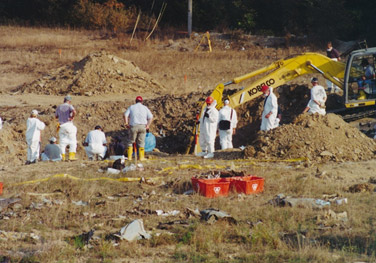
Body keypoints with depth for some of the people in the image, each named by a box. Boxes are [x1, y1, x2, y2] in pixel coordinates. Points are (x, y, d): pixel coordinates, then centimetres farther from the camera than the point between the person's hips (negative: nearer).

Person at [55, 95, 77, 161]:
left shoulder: (59, 107, 9)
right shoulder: (69, 106, -5)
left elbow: (56, 116, 19)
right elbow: (74, 112, -25)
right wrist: (72, 117, -10)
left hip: (61, 126, 4)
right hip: (69, 125, -4)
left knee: (62, 142, 9)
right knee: (72, 141, 4)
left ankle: (62, 156, 6)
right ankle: (72, 156, -4)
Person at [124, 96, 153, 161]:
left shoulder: (131, 107, 7)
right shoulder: (145, 108, 9)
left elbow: (125, 115, -4)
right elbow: (150, 117, 0)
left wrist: (126, 124, -1)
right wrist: (148, 125, 3)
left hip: (133, 126, -1)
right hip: (142, 126, 1)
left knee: (131, 141, 9)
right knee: (141, 142, 7)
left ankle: (129, 156, 6)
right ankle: (141, 157, 5)